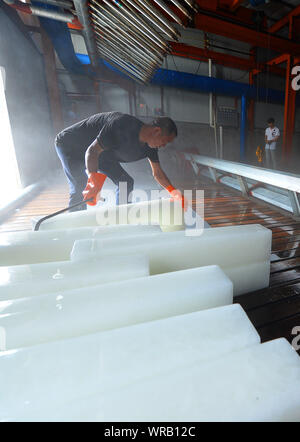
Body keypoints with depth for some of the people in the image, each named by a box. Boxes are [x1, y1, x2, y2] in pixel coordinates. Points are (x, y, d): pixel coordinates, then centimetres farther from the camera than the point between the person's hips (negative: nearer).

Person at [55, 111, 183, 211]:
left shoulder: (150, 146, -8)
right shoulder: (122, 125, -34)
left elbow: (158, 173, 0)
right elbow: (92, 151, -34)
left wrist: (173, 191, -9)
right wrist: (93, 180, -47)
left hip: (101, 152, 7)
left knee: (126, 182, -2)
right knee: (79, 189, -20)